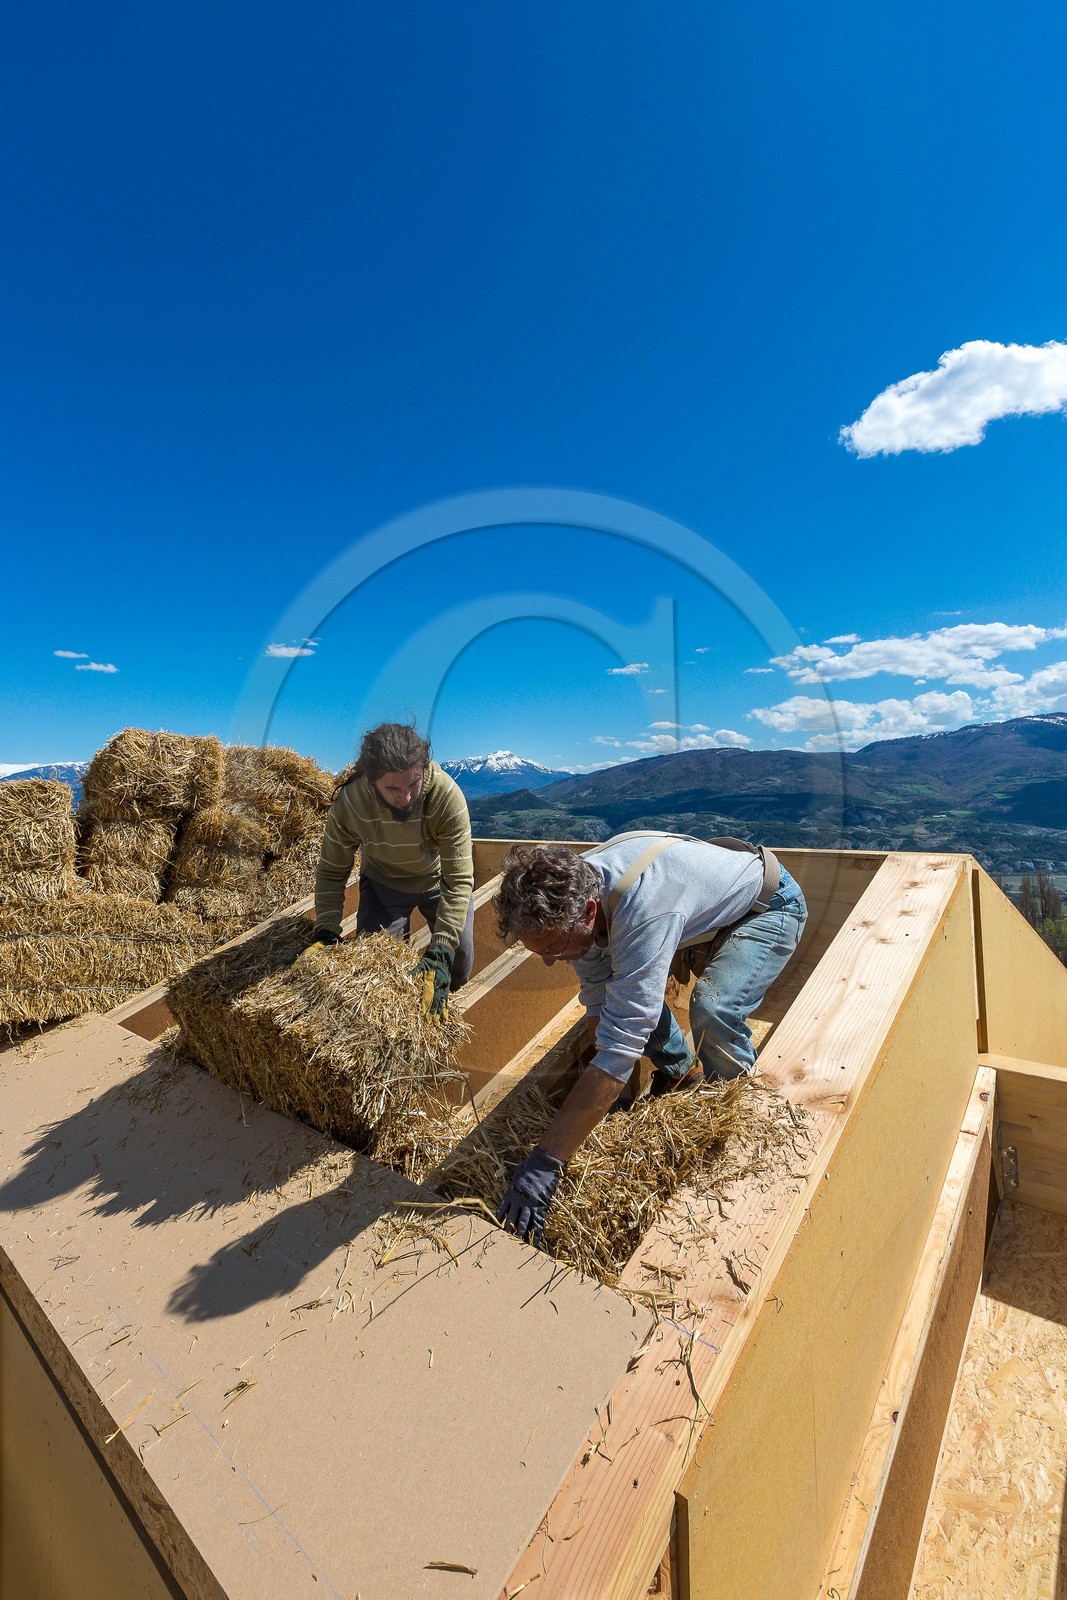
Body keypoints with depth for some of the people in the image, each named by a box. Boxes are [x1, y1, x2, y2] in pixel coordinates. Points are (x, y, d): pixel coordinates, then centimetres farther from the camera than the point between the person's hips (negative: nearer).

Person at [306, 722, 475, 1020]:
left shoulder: (447, 795, -39)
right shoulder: (348, 801, -31)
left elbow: (459, 881, -36)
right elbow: (331, 872, -15)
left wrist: (439, 953, -41)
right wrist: (325, 934, -24)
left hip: (438, 877, -1)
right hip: (382, 881, 1)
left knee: (459, 958, 1)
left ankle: (438, 1005, 34)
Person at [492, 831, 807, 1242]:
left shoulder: (644, 911, -45)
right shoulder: (571, 895, -20)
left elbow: (619, 1046, -44)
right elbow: (597, 1005, -8)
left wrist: (545, 1162, -41)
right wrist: (602, 1096, -6)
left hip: (770, 904, -6)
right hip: (706, 901, 7)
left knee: (713, 1009, -28)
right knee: (627, 992, -1)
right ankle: (684, 1072, 24)